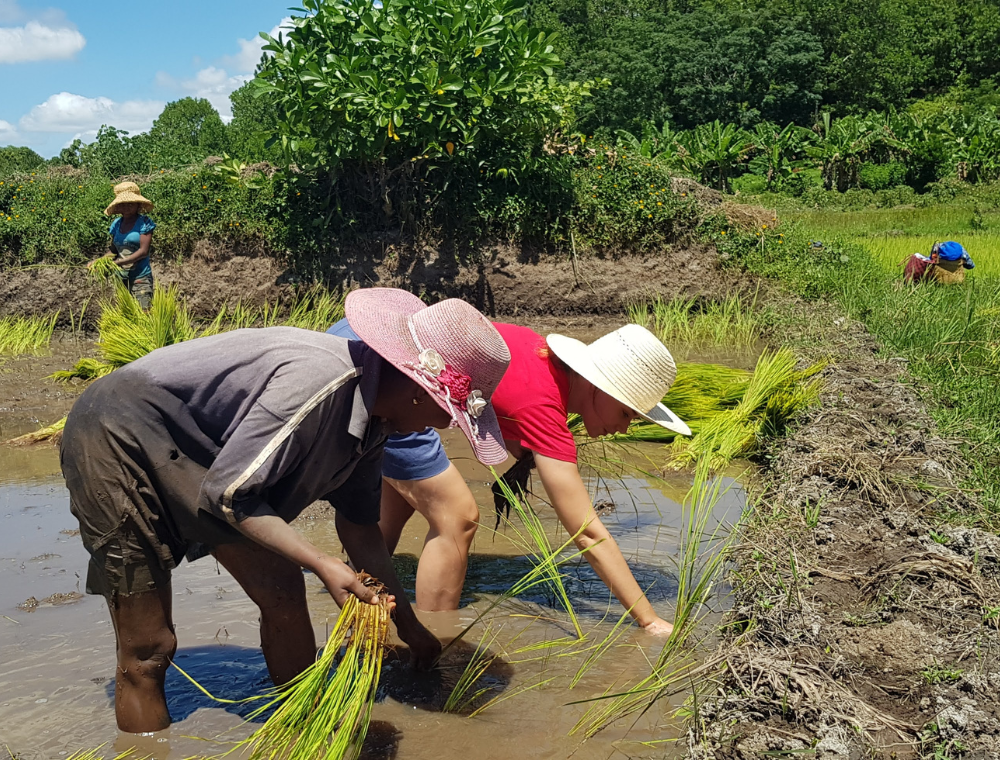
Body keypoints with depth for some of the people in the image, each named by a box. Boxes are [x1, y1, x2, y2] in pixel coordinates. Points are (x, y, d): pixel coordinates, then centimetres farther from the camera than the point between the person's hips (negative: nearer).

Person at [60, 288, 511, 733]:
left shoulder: (371, 416, -2)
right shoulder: (317, 382, -32)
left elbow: (358, 527, 11)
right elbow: (226, 495, -26)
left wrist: (408, 625, 18)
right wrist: (320, 564, -24)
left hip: (187, 456, 9)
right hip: (117, 441, -9)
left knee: (282, 590, 4)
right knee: (147, 649, -7)